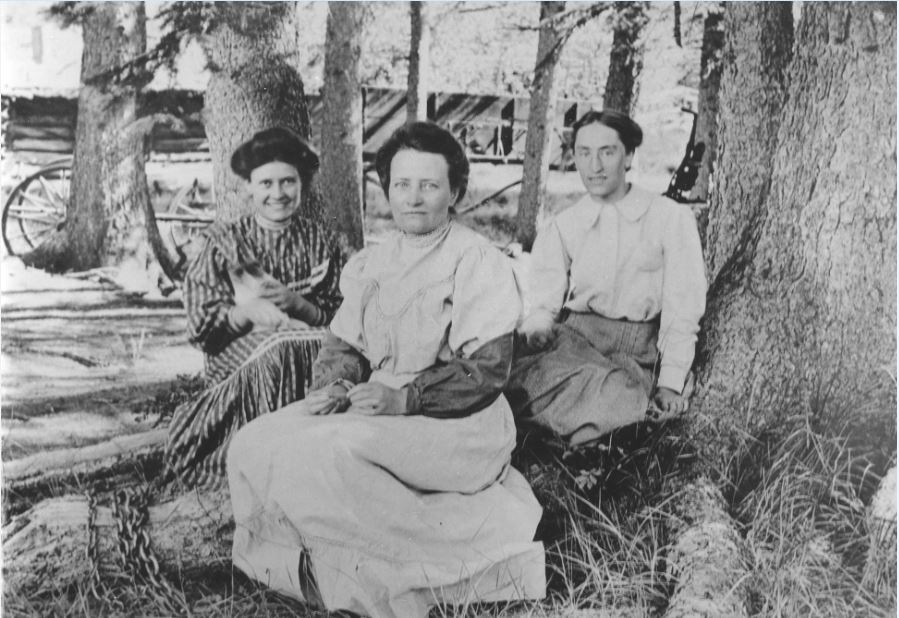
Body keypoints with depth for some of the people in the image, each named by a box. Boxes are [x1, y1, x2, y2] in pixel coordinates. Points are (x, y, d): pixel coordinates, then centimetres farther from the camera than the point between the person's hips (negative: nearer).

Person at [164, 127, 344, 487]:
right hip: (239, 360, -2)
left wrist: (296, 303, -15)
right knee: (280, 352, -35)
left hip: (310, 353, 2)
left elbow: (340, 319, 3)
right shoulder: (223, 241, 4)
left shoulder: (320, 243, 9)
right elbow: (202, 323, -2)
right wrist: (247, 311, -21)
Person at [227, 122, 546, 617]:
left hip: (458, 424, -6)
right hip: (375, 414, 7)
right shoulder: (369, 264, 15)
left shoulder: (479, 262, -6)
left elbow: (487, 369, -14)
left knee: (325, 452, -30)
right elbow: (343, 343, 14)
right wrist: (334, 387, -8)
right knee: (255, 445, -13)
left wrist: (404, 396, -24)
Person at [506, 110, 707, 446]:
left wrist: (671, 383, -12)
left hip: (640, 350, -1)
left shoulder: (672, 218, 4)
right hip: (572, 337, 2)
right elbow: (542, 301, 6)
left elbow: (682, 309, -1)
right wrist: (536, 330, -19)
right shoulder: (560, 227, 13)